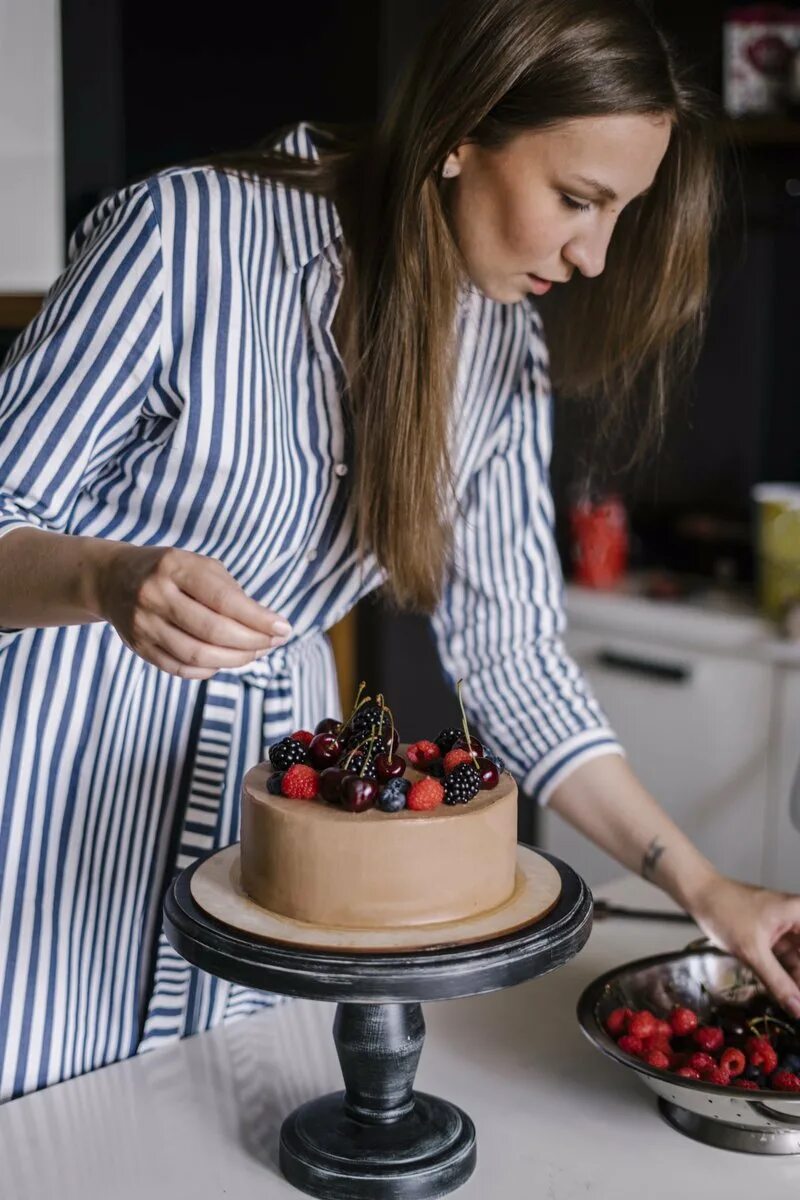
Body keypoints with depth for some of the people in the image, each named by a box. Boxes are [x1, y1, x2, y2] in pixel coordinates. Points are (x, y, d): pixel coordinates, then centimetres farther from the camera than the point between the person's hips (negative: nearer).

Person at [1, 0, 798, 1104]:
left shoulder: (502, 347, -2)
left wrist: (704, 887, -4)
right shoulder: (185, 232, -19)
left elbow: (511, 653, 0)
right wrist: (115, 579, -37)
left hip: (278, 752, 5)